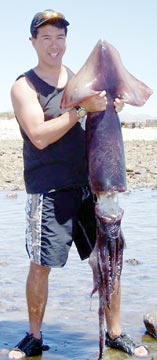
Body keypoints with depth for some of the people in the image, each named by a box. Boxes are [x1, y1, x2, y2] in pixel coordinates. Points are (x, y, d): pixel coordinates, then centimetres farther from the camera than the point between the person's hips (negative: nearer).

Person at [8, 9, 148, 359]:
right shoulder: (24, 86, -1)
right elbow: (40, 136, -14)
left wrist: (112, 108, -1)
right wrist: (81, 108, -19)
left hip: (89, 185, 5)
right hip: (48, 190, -4)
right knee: (40, 265, -1)